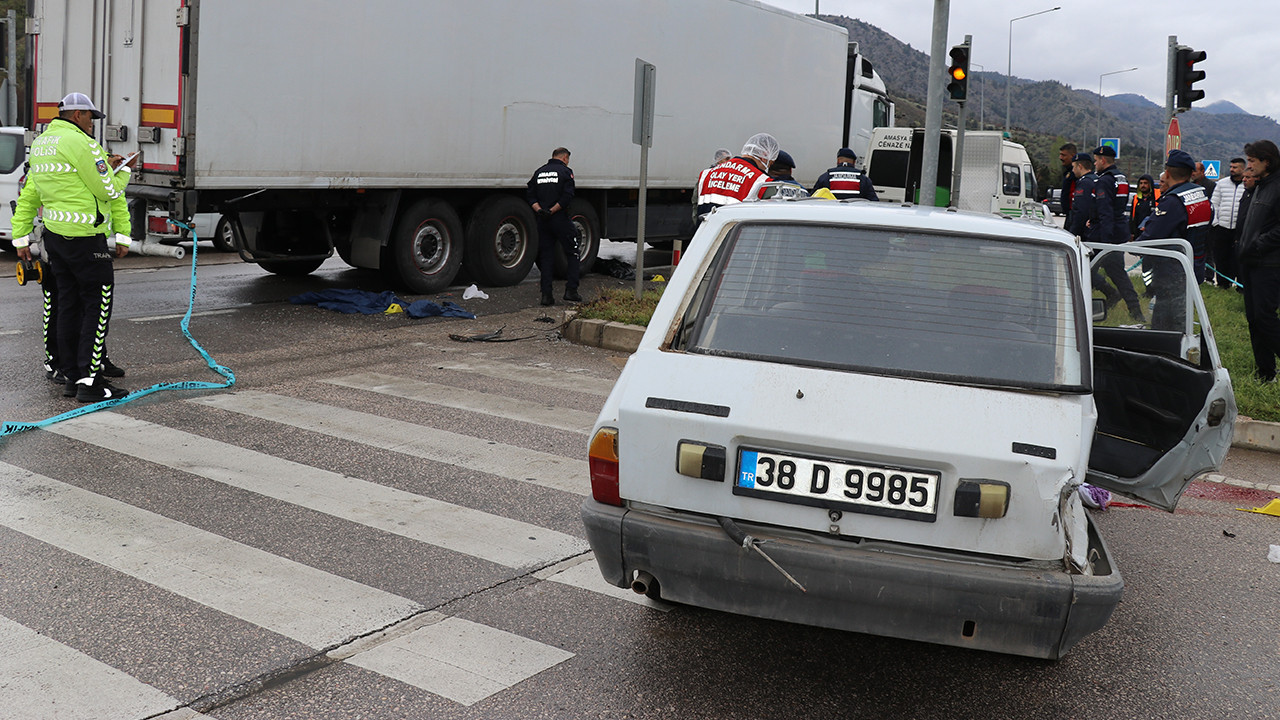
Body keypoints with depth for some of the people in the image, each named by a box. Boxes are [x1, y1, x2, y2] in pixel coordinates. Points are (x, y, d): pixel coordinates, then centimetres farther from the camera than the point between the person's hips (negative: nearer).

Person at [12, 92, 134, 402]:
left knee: (69, 305, 13)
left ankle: (71, 377, 19)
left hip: (54, 235, 9)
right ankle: (89, 380, -6)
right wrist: (122, 170, 8)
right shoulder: (80, 143, -14)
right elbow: (109, 192, -11)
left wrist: (21, 237, 22)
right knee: (98, 305, -4)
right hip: (84, 238, -9)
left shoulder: (41, 143, 15)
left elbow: (28, 196, 18)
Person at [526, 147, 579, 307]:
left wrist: (539, 210, -7)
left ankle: (546, 294, 2)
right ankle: (571, 290, 2)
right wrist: (552, 211, -12)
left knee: (546, 256, 8)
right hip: (560, 220, -5)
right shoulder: (565, 171, -2)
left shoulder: (539, 172, 14)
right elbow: (567, 196, -15)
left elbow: (530, 195, 5)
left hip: (542, 221, 5)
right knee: (572, 253, 8)